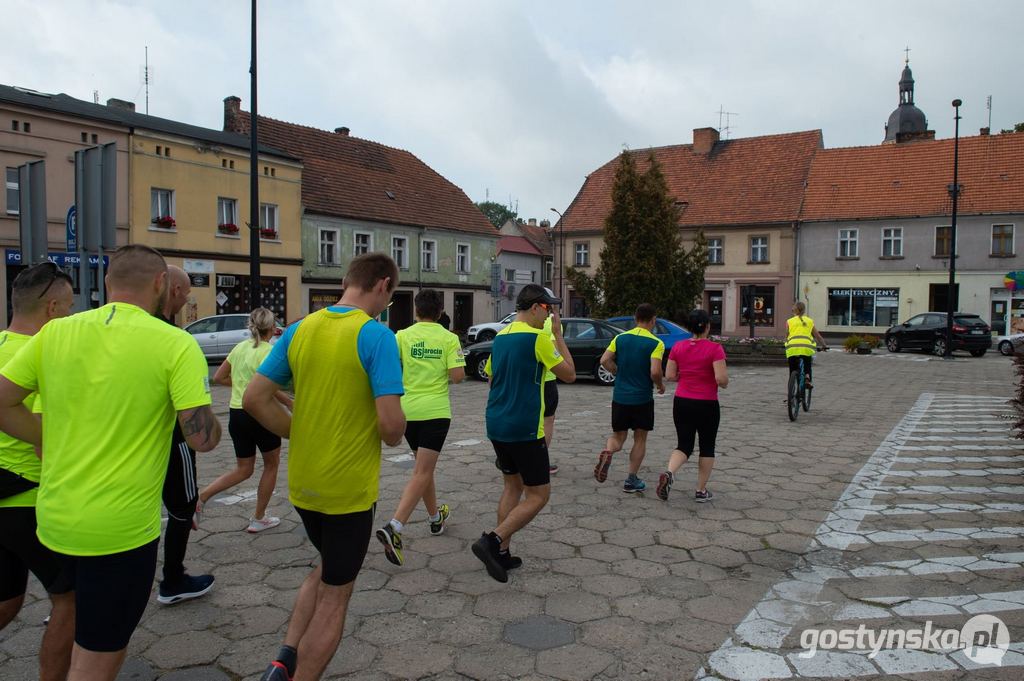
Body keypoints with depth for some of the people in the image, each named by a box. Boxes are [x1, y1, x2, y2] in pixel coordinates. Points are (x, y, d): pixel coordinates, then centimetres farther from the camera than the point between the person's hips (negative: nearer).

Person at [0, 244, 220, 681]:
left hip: (54, 518, 6)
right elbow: (202, 439, -18)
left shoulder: (54, 333, 0)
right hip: (121, 528, -5)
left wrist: (55, 444, 14)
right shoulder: (176, 344, -15)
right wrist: (214, 425, 4)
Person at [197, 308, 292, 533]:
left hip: (235, 413, 7)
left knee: (243, 470, 19)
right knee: (271, 464, 16)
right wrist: (289, 402, -8)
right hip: (259, 414, -7)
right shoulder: (269, 351, -13)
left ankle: (200, 496, 1)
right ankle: (259, 519, 23)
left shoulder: (240, 347, 8)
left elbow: (218, 378, 11)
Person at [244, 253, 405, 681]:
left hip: (302, 483, 6)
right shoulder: (375, 335, -18)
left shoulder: (300, 329, 1)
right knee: (334, 596, 13)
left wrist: (301, 434, 8)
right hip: (350, 488, -6)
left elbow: (253, 399, 1)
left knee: (327, 569, 29)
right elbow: (391, 423, -24)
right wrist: (394, 437, -1)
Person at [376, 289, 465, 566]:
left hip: (407, 409, 4)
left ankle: (435, 517, 38)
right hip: (435, 411, -3)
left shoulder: (403, 336, 0)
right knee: (422, 473, -4)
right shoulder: (449, 338, -4)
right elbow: (458, 376, -11)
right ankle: (394, 527, -20)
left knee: (423, 466, 22)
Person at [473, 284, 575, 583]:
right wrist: (558, 335, -1)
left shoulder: (500, 336, 11)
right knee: (538, 495, 2)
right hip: (525, 429, -8)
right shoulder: (538, 337, -14)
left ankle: (500, 553, 18)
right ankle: (492, 541, -9)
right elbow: (569, 374, -6)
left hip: (497, 426, 8)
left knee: (512, 486, 19)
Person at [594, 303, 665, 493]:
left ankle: (607, 452, -18)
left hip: (620, 397, 3)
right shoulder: (656, 343, -9)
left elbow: (605, 360, -4)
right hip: (642, 399, -3)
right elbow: (655, 372, -19)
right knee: (640, 439, 12)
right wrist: (660, 385, 1)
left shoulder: (620, 338, 3)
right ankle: (632, 480, 14)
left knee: (618, 436, 14)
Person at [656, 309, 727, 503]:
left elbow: (669, 375, 1)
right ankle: (701, 491, 18)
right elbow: (721, 379, -18)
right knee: (707, 447, 14)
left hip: (681, 403, 3)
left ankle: (669, 473, -16)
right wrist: (724, 382, 4)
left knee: (684, 445, 12)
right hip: (707, 405, -3)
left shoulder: (678, 347, 0)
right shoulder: (714, 348, -13)